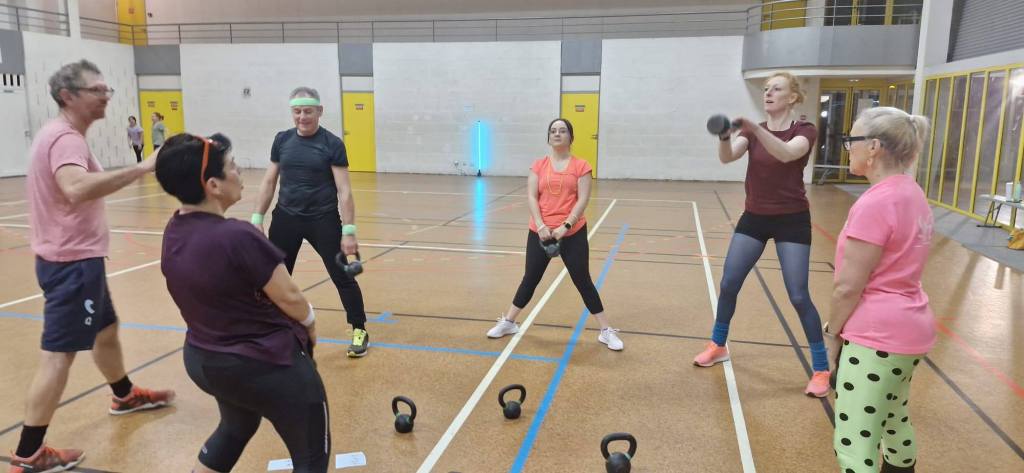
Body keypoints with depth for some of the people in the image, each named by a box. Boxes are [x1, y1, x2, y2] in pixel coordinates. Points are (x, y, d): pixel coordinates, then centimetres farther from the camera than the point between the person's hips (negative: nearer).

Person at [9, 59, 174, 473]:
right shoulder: (65, 138, -21)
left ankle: (125, 396, 45)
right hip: (72, 262, -11)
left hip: (76, 257, 11)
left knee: (106, 330, 25)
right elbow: (76, 189, -42)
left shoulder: (63, 135, 13)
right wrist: (142, 167, -44)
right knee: (59, 354, -5)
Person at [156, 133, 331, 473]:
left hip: (202, 360, 8)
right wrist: (310, 323, 2)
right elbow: (289, 298, -19)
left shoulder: (174, 232, -4)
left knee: (235, 429, 36)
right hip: (267, 365, -8)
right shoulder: (237, 237, -28)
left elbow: (220, 295, 4)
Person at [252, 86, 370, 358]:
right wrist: (257, 219, 8)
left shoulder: (332, 144, -8)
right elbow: (269, 181, 11)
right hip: (286, 218, 4)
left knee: (342, 276, 1)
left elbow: (344, 190, -10)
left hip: (323, 220, -4)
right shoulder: (282, 140, 5)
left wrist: (348, 231, -15)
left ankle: (359, 331, 16)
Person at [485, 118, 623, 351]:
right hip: (540, 232, 2)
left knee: (582, 280, 3)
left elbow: (582, 200, -8)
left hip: (573, 233, -2)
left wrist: (565, 227, -18)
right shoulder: (539, 165, 4)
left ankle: (606, 331, 14)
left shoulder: (581, 166, -2)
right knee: (530, 279, 12)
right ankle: (508, 322, 27)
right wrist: (540, 226, -16)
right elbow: (531, 197, -2)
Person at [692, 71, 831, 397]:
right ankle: (717, 346, 26)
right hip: (754, 218, 4)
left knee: (798, 297, -4)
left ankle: (822, 369, 11)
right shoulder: (752, 132, 3)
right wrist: (724, 136, -40)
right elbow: (727, 157, -17)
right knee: (728, 285, 5)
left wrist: (754, 128, -46)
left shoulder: (804, 131, -9)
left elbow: (787, 154, -32)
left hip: (792, 221, -4)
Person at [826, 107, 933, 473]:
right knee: (895, 421, 29)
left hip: (877, 337, -10)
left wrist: (832, 332, -4)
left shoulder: (876, 202, -20)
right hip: (909, 327, 10)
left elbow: (848, 286, -19)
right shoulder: (912, 193, 8)